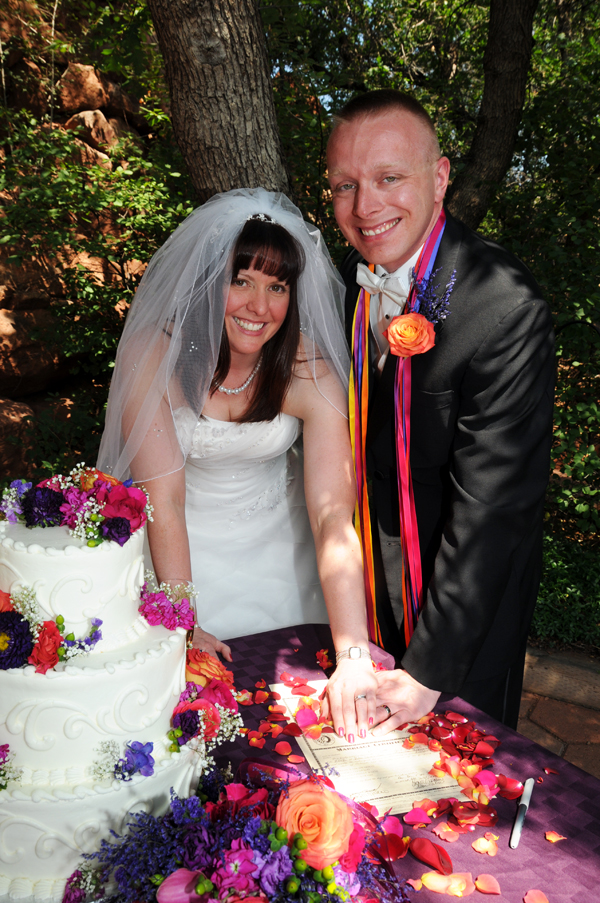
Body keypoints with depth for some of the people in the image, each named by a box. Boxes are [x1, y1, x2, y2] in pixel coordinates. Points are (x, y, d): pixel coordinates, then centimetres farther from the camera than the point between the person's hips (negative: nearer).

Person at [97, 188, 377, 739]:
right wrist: (183, 624, -27)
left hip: (280, 539, 2)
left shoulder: (311, 374, -23)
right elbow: (163, 499, -24)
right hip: (184, 545, -1)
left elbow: (333, 517, -30)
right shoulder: (153, 353, -25)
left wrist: (353, 658, -38)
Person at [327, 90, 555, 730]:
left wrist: (426, 670, -24)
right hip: (373, 577, 6)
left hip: (467, 585, -5)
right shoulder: (352, 277, -6)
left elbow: (492, 504, -27)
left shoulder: (506, 310, -28)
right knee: (371, 750, 25)